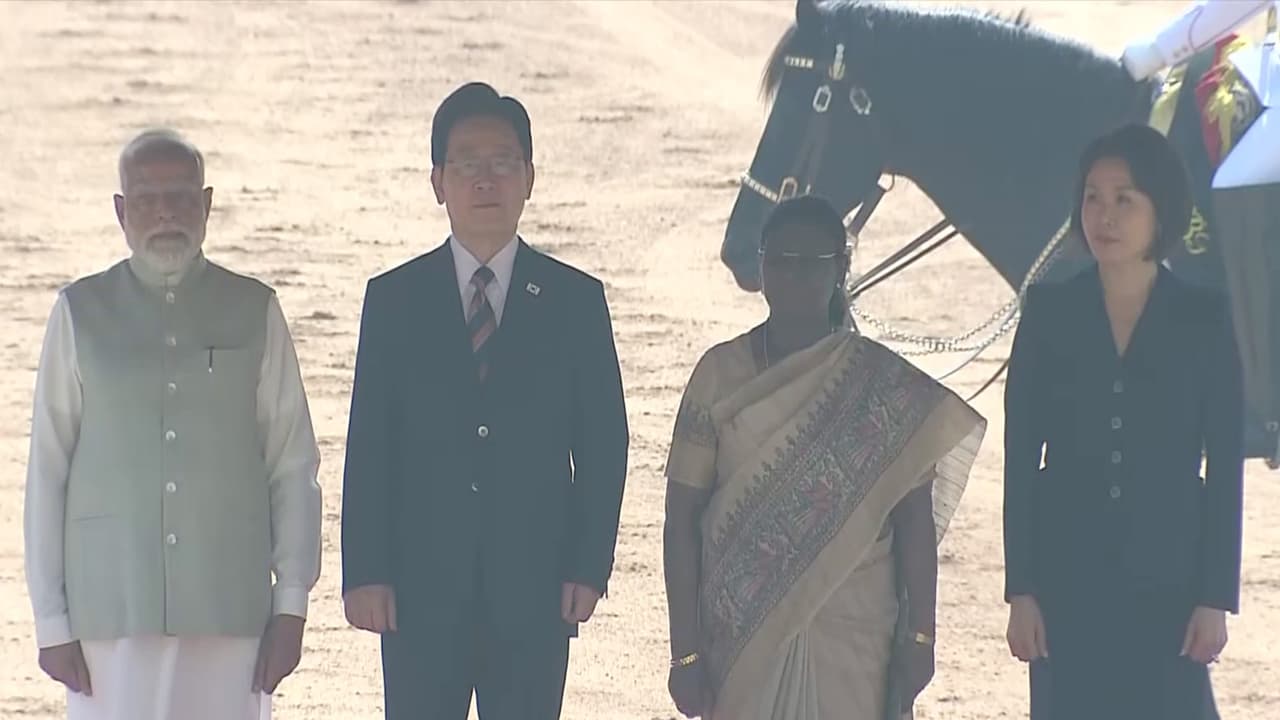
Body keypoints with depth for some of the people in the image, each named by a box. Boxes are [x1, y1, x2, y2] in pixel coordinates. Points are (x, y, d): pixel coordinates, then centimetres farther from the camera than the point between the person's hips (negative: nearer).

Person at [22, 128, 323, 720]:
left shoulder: (254, 312, 9)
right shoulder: (81, 313, 7)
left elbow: (293, 464, 8)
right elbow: (47, 470, 6)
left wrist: (291, 603, 2)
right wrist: (51, 619, 1)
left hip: (229, 608, 1)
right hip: (110, 609, -1)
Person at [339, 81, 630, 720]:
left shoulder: (575, 300, 7)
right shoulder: (394, 299, 6)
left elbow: (604, 445, 6)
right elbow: (368, 445, 4)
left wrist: (590, 567, -3)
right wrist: (364, 571, -4)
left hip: (534, 590, 0)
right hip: (421, 588, 0)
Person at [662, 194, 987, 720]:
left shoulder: (882, 382, 2)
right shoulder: (721, 374, 3)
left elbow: (914, 519, 3)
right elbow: (682, 518, 2)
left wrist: (919, 637, -2)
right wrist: (685, 650, -2)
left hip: (852, 637, -1)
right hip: (740, 633, 1)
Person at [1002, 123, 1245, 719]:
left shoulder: (1203, 320, 2)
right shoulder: (1050, 313, 3)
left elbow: (1225, 466, 2)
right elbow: (1020, 457, 4)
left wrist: (1216, 597, -3)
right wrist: (1020, 590, -2)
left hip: (1168, 580, -1)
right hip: (1068, 577, 1)